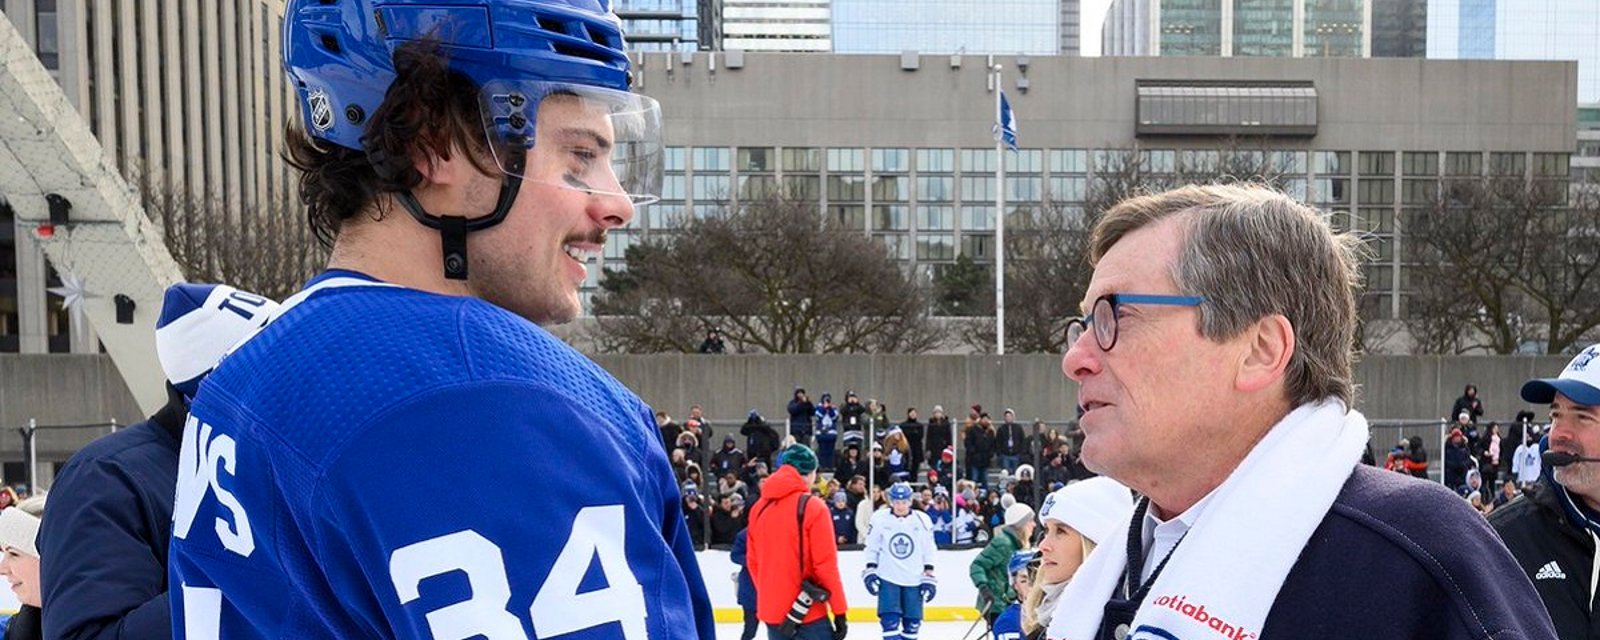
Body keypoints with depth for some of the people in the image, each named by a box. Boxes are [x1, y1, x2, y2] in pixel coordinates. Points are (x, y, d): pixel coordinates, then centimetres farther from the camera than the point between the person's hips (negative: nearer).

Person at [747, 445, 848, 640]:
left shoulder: (759, 508, 6)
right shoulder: (813, 508, -12)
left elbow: (753, 561, 12)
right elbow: (826, 565, -13)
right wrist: (840, 611, -7)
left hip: (772, 610, 6)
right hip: (807, 611, -6)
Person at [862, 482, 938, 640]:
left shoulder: (922, 520, -4)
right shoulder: (880, 518, -7)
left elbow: (928, 551, 4)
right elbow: (872, 547, 4)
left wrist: (929, 576, 2)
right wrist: (870, 571, -2)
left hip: (914, 579, 1)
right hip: (888, 578, -1)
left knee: (912, 622, 6)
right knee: (890, 621, -10)